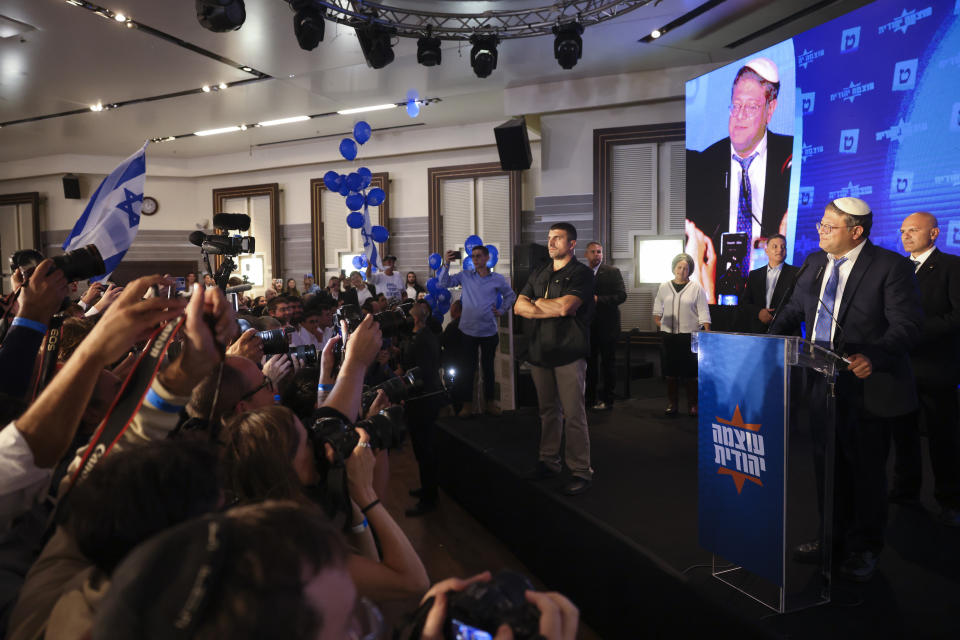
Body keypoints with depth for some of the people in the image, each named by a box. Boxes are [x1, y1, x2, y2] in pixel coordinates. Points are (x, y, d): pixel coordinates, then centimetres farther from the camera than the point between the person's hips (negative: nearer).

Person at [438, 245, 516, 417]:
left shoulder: (497, 279, 2)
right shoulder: (465, 276, 2)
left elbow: (510, 295, 16)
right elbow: (443, 283, -1)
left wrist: (501, 311, 5)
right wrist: (446, 264, -11)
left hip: (489, 330, 0)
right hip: (468, 330, 0)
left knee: (488, 367, 11)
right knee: (468, 367, 3)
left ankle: (489, 401, 24)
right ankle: (467, 404, 11)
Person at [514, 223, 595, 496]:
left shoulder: (581, 273, -3)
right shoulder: (539, 274, 17)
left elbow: (565, 306, -18)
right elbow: (519, 306, 6)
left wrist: (538, 302, 1)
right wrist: (554, 309, -7)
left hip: (569, 353, -6)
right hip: (540, 351, 6)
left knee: (573, 415, -5)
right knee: (548, 411, 12)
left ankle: (581, 471, 2)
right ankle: (549, 462, 23)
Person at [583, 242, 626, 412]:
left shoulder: (612, 272, -3)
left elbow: (622, 295, -12)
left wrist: (598, 299, -19)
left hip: (607, 325, -4)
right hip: (588, 325, 5)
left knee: (607, 363, 2)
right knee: (590, 362, 12)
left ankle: (607, 399, 10)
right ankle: (590, 398, 22)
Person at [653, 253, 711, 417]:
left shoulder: (696, 288, 0)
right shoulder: (664, 287, 9)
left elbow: (704, 314, -2)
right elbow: (657, 311, 19)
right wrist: (660, 325, 6)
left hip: (689, 336, -3)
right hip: (668, 335, 3)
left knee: (690, 372, -1)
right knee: (670, 371, 7)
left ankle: (692, 405, 9)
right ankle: (672, 403, 17)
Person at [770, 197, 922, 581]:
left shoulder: (891, 266, -12)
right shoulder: (815, 263, 8)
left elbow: (906, 326, -17)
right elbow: (794, 310, 15)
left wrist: (873, 357, -33)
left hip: (866, 387, -6)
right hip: (822, 384, 6)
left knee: (865, 470, 8)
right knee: (827, 465, 16)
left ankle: (863, 550, 26)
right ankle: (833, 538, 33)